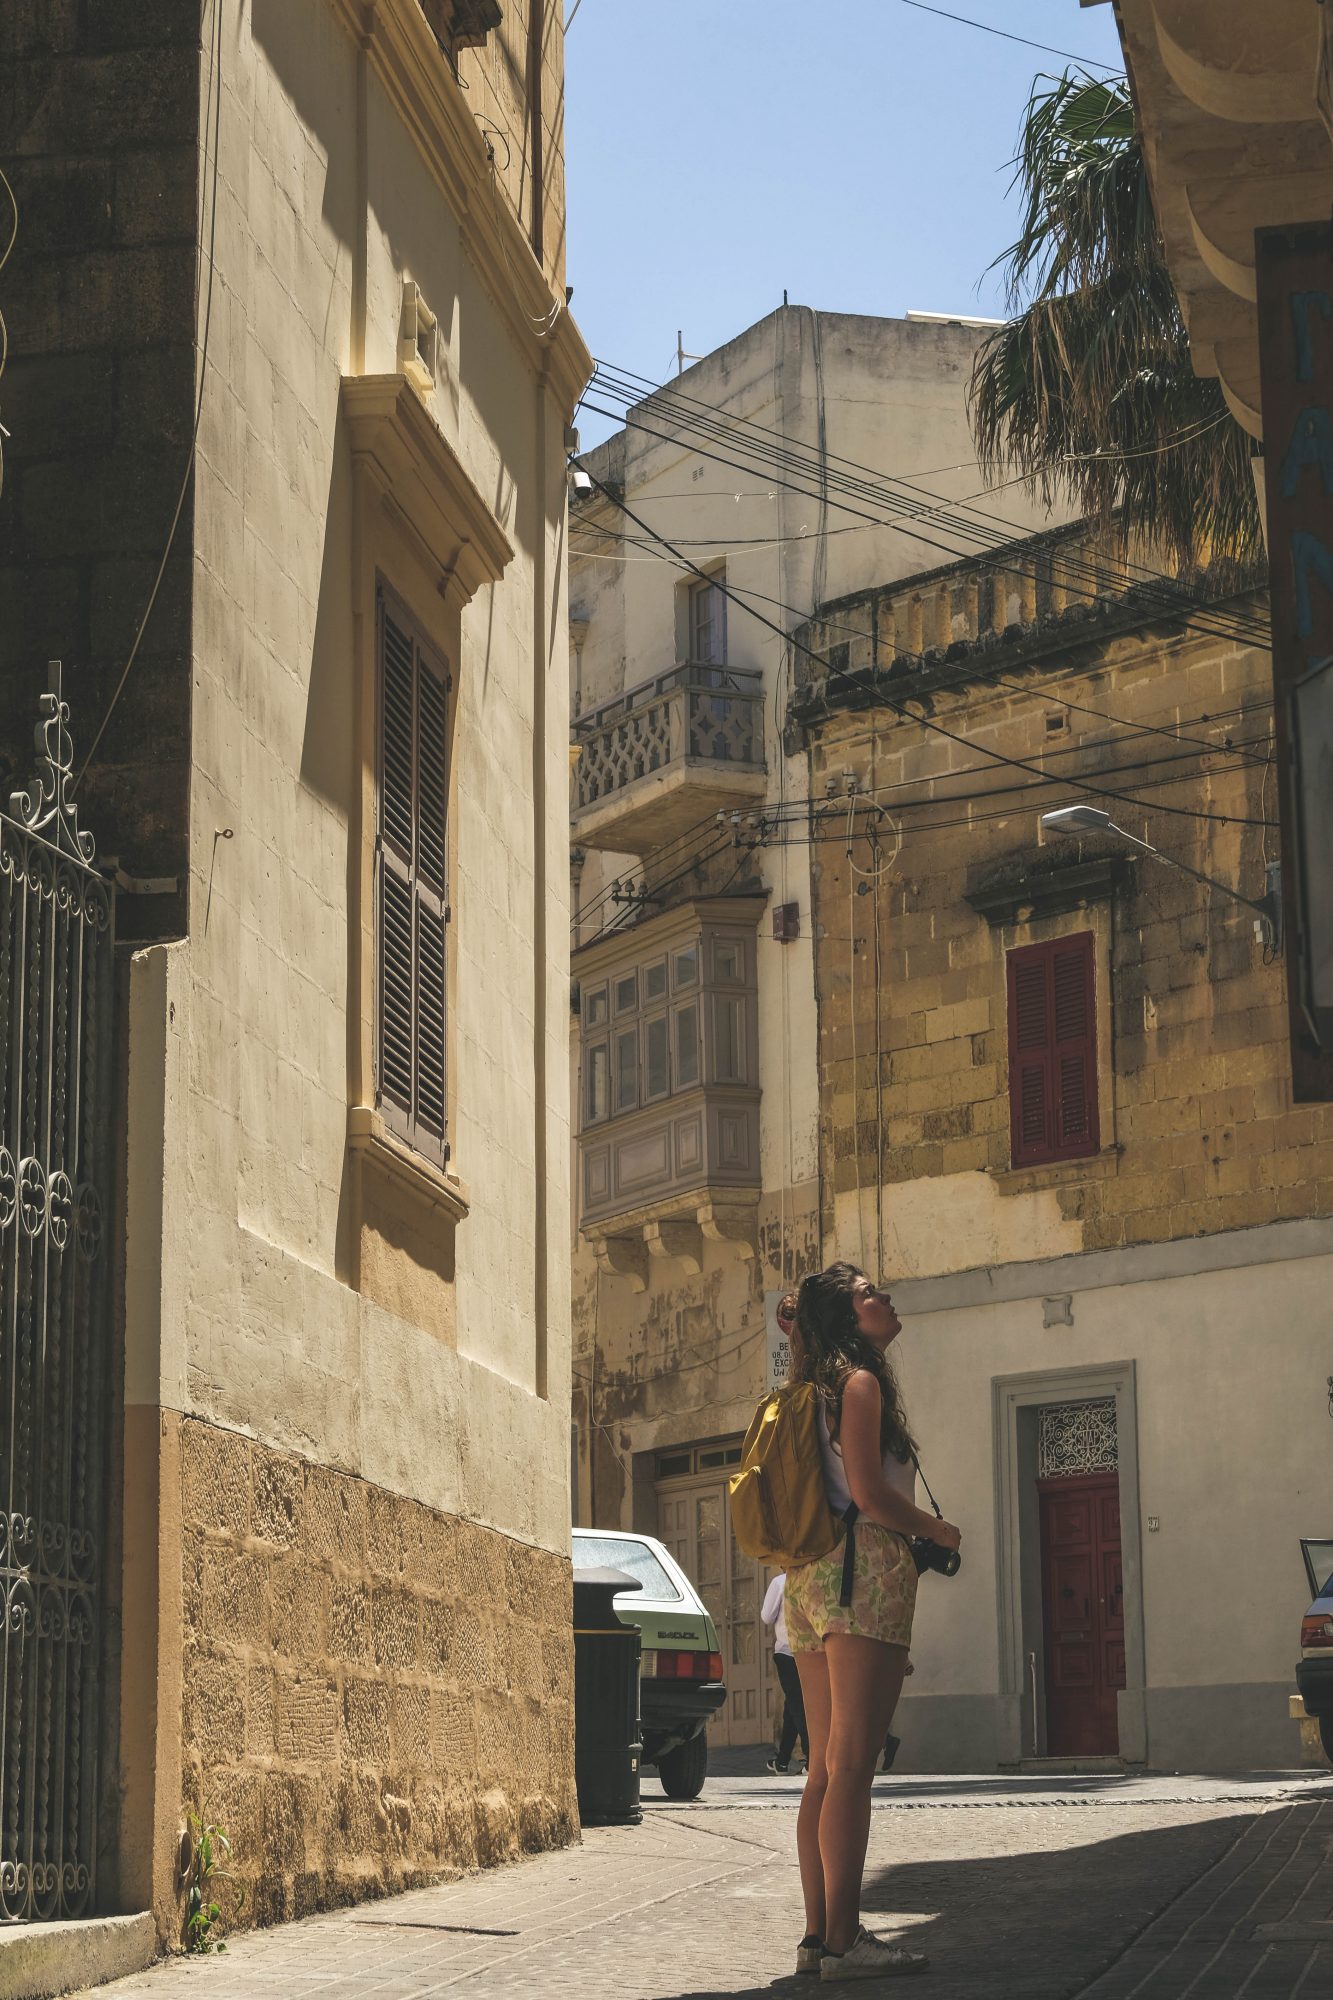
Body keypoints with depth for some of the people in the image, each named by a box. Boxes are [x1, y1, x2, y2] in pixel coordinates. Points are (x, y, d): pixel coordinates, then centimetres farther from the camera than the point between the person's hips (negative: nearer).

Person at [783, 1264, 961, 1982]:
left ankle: (819, 1934, 9)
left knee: (827, 1767, 9)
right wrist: (938, 1530, -1)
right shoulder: (861, 1383, -7)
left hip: (811, 1579, 9)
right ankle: (843, 1940, -12)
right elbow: (869, 1493, -15)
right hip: (865, 1571, -9)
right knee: (851, 1764, -10)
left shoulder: (818, 1391, 19)